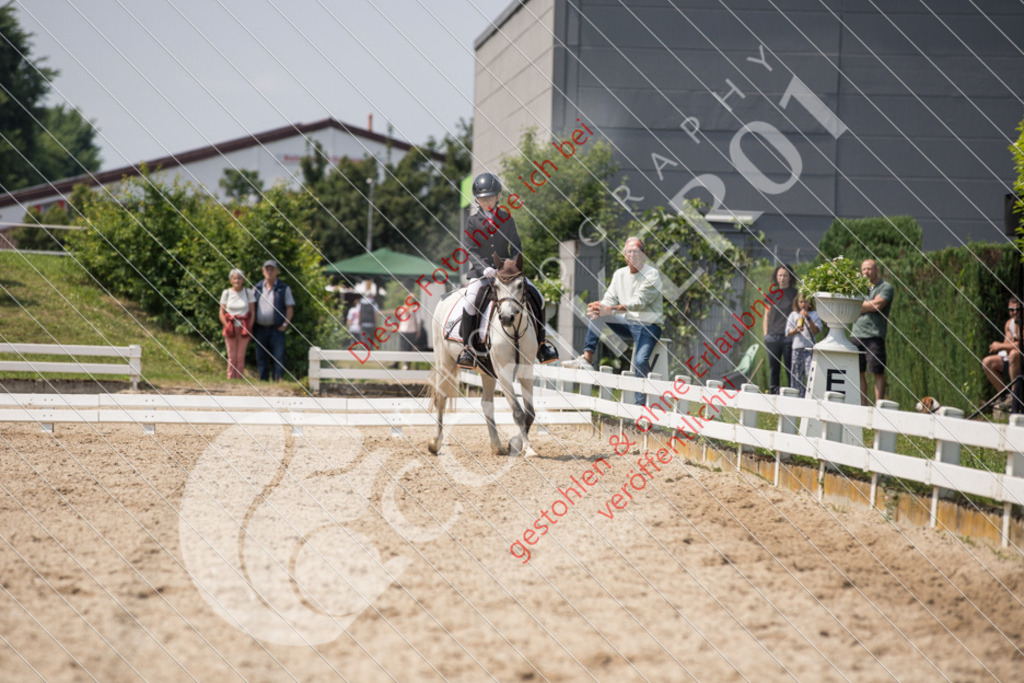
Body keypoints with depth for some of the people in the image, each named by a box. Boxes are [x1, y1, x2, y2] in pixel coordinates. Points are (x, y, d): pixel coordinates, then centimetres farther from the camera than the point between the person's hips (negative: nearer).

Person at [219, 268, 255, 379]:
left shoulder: (248, 292, 0)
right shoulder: (226, 293, 2)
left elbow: (253, 312, 3)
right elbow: (221, 313, 4)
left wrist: (249, 327, -7)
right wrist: (227, 326, -7)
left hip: (244, 329, 0)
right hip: (230, 328, 0)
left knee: (240, 356, -1)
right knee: (232, 356, 1)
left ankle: (239, 379, 3)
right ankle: (230, 380, 4)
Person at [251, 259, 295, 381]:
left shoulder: (284, 289, 5)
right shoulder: (257, 288, 12)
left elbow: (290, 308, 2)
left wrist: (285, 324, -8)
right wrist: (250, 326, 3)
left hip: (276, 329, -3)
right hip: (260, 329, 3)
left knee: (278, 356, -8)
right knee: (261, 358, 6)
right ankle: (263, 380, 12)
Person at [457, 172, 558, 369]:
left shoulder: (506, 217, 4)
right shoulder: (473, 221, -1)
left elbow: (516, 246, 5)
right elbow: (471, 250, -7)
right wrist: (485, 268, -23)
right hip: (481, 273, -2)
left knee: (535, 296, -12)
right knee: (471, 301, -29)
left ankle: (542, 340, 4)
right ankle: (468, 347, -18)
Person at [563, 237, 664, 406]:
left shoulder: (652, 275, -11)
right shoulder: (619, 274, 10)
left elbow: (639, 302, -23)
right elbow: (610, 299, 4)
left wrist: (611, 309, -35)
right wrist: (600, 307, -22)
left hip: (648, 326, -6)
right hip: (626, 324, 7)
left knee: (641, 361, -29)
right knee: (596, 314, -7)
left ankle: (641, 403, -20)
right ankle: (587, 358, -16)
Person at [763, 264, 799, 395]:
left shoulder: (795, 293, 3)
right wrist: (766, 334, 8)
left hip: (788, 336, -4)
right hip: (772, 337, 4)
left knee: (790, 368, -5)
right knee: (773, 368, 8)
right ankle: (772, 392, 13)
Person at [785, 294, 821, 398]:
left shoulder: (814, 314, 7)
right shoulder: (793, 315, 12)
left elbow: (816, 331, -4)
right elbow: (788, 333, 9)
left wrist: (808, 318, -11)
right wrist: (796, 330, -11)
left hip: (809, 347, -3)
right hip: (797, 347, 3)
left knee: (810, 373, -13)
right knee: (797, 374, 4)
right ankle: (799, 396, 10)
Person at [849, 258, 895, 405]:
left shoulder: (886, 287, 2)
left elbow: (878, 305, -11)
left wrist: (860, 305, 1)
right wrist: (868, 306, -4)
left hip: (874, 336, -5)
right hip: (856, 334, 6)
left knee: (878, 372, -5)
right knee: (858, 372, 4)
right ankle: (863, 404, 9)